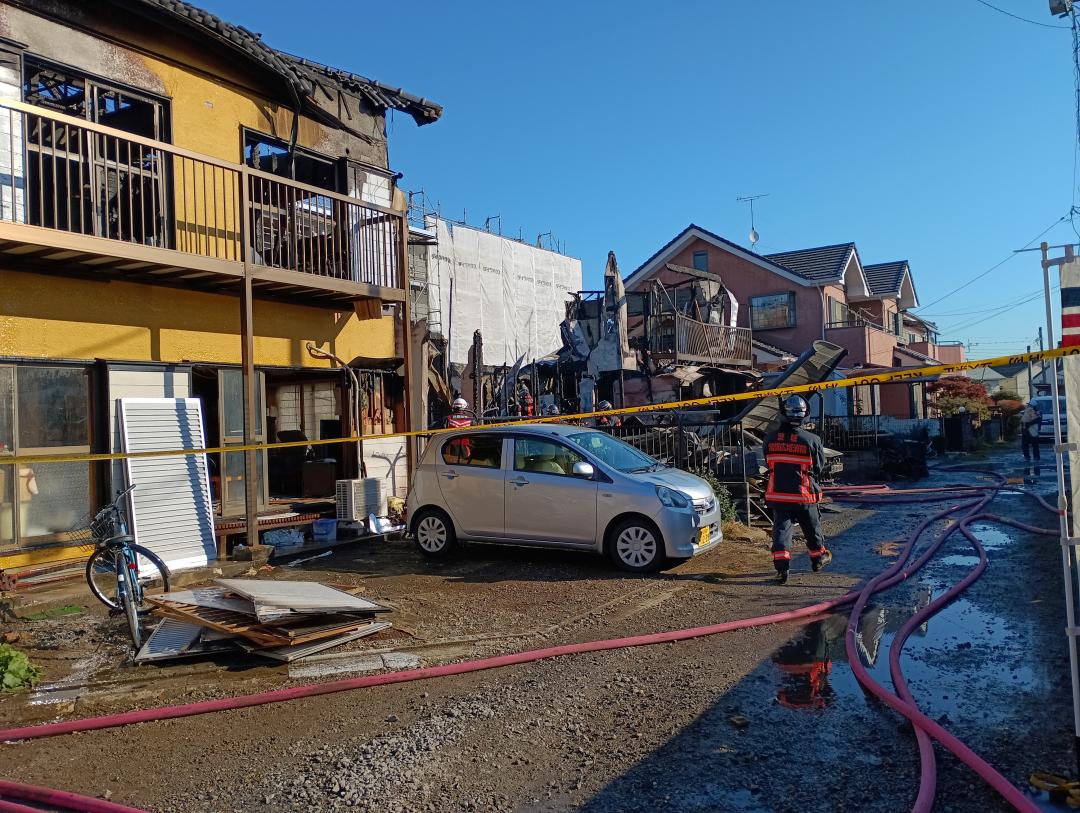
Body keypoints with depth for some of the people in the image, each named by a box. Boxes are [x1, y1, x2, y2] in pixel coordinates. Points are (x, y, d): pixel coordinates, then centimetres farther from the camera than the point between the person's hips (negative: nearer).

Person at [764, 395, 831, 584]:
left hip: (777, 494, 1)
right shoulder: (811, 440, -13)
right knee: (812, 528, 19)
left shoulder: (770, 439, -6)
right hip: (804, 495, -1)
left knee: (781, 528, 4)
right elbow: (819, 466, 0)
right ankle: (818, 558, 40)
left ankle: (781, 567, -9)